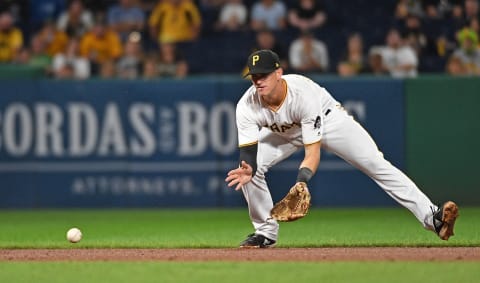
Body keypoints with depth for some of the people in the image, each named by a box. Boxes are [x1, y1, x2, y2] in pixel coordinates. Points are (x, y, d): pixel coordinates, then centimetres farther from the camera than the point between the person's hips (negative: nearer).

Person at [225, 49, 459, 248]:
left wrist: (300, 183, -57)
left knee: (377, 165, -16)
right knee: (249, 168, -16)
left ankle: (431, 216, -18)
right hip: (285, 131, 4)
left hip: (328, 119, -4)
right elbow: (248, 152, -29)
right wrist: (247, 170, -53)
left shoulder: (303, 94, -40)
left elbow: (313, 153, -40)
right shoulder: (247, 106, -30)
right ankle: (266, 233, 3)